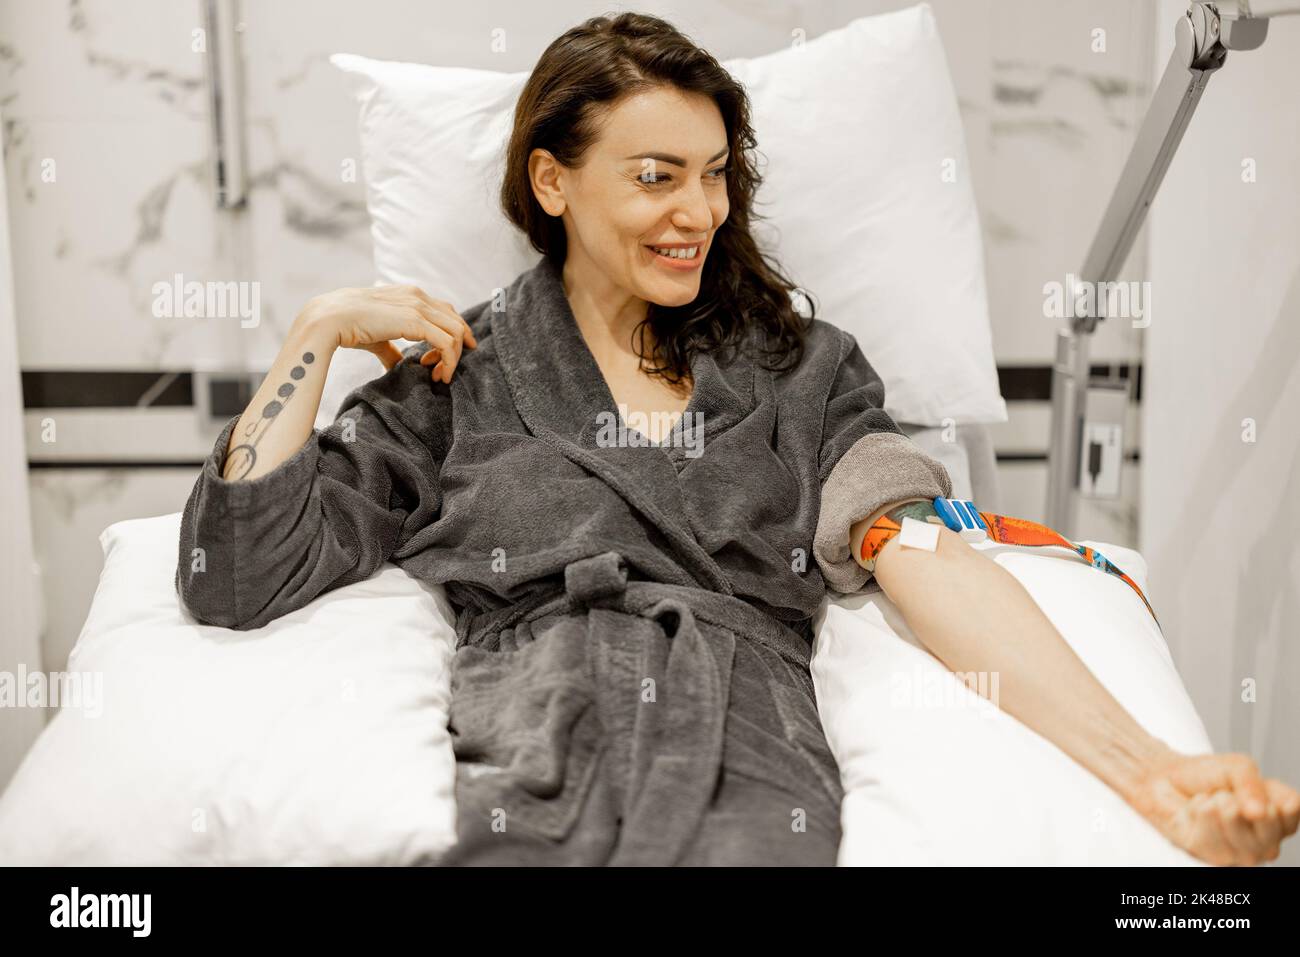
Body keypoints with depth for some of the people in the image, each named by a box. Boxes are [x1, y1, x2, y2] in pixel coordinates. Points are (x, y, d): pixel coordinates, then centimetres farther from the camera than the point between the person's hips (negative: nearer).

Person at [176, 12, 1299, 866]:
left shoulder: (802, 368, 19)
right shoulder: (458, 375, 15)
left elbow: (932, 562, 4)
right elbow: (238, 573, 9)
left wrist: (1145, 766, -11)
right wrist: (322, 328, 6)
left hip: (751, 774, 1)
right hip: (532, 770, -1)